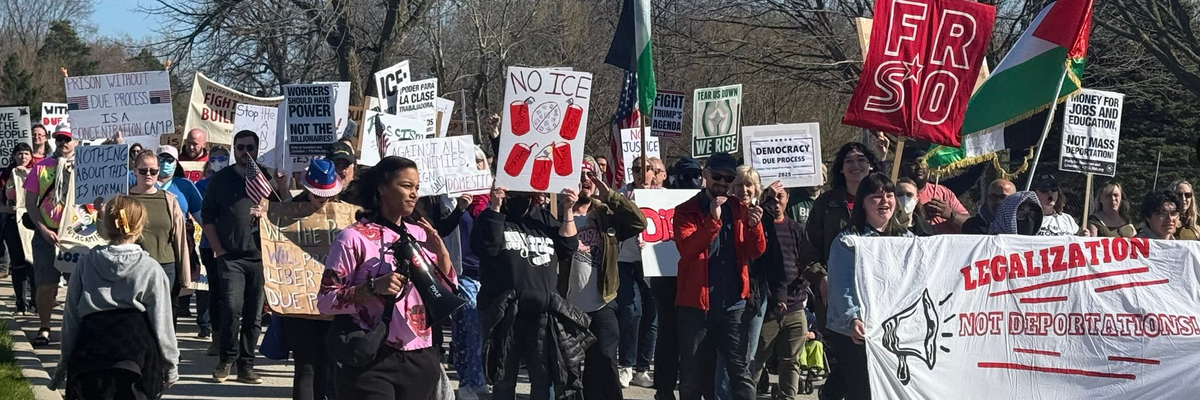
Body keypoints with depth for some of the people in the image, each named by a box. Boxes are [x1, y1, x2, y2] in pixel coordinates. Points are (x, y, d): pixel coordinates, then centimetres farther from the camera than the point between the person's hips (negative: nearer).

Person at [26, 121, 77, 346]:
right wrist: (43, 229, -6)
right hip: (47, 234, 0)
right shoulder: (41, 168, 6)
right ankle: (44, 328, 10)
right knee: (46, 284, -1)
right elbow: (30, 203, 5)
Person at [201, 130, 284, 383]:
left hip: (261, 256, 1)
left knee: (254, 314, 2)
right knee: (232, 309, -12)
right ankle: (226, 360, 3)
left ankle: (246, 365, 9)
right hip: (230, 256, -1)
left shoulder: (268, 177, 8)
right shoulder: (220, 179, 6)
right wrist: (217, 249, 1)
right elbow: (208, 216, 8)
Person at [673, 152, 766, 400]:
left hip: (733, 303, 1)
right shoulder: (686, 211, 2)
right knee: (693, 374, 5)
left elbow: (757, 252, 3)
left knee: (739, 370, -4)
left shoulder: (740, 209, 11)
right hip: (695, 304, -1)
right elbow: (686, 248, -14)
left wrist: (754, 225, -17)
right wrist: (713, 220, -25)